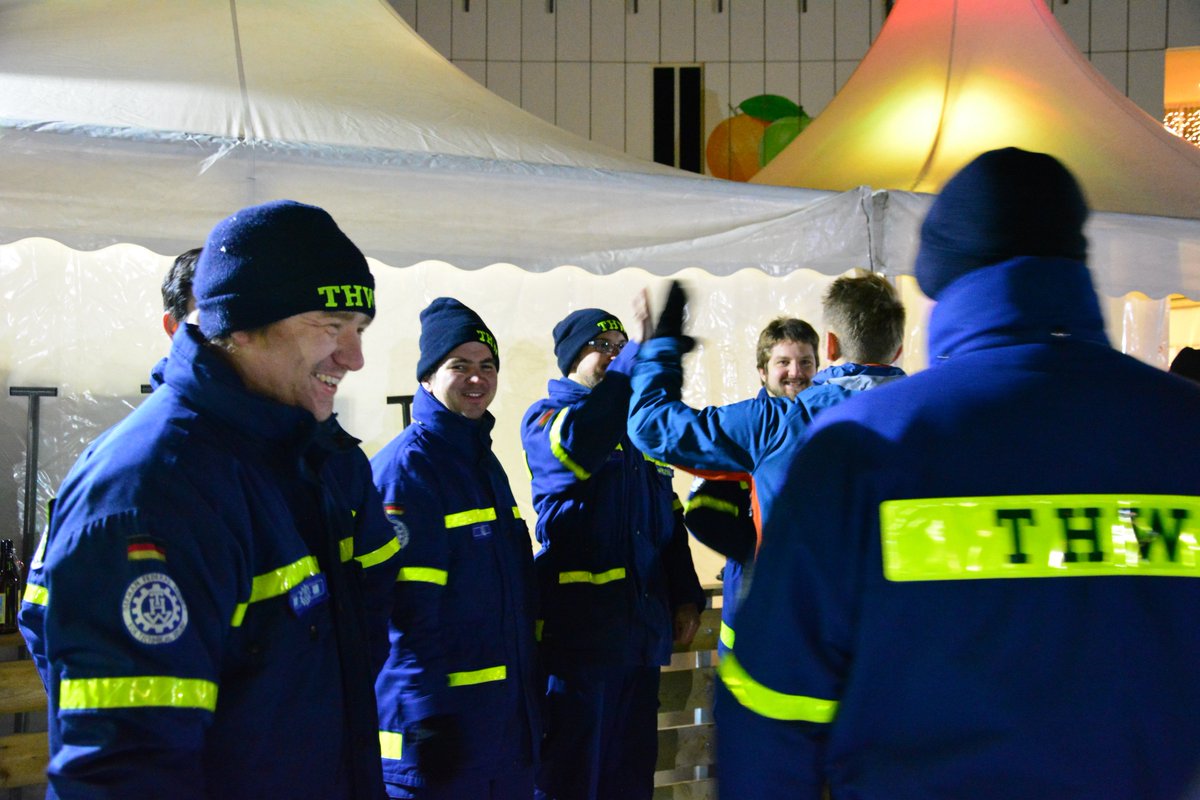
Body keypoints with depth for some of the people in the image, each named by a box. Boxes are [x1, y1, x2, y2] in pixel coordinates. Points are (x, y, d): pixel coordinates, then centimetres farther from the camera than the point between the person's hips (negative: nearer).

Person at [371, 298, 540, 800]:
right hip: (438, 721, -8)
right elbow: (407, 608, -20)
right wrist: (426, 715, -23)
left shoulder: (485, 462, 14)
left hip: (509, 716, 9)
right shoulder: (406, 467, -14)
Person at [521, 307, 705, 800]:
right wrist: (643, 351, -29)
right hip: (579, 627, -6)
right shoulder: (545, 419, -3)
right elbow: (577, 443, -28)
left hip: (643, 636, 6)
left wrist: (686, 597, 13)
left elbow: (670, 522, 23)